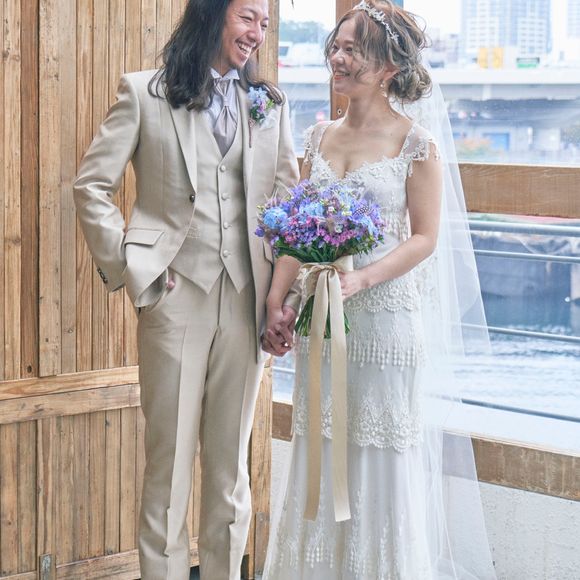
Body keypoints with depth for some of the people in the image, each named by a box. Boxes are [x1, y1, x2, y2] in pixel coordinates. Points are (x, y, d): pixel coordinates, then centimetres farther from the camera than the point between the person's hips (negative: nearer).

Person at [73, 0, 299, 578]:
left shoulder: (269, 103, 10)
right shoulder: (144, 93, 0)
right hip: (175, 294, -3)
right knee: (169, 452, 3)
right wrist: (126, 264, -6)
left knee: (231, 458, 11)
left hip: (247, 298, 3)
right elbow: (91, 185, 0)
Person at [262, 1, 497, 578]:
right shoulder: (320, 136, 9)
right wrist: (276, 302, -2)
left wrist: (361, 279, -21)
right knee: (319, 456, 9)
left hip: (387, 317, -5)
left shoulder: (416, 142, -6)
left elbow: (424, 237, -8)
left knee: (385, 457, 3)